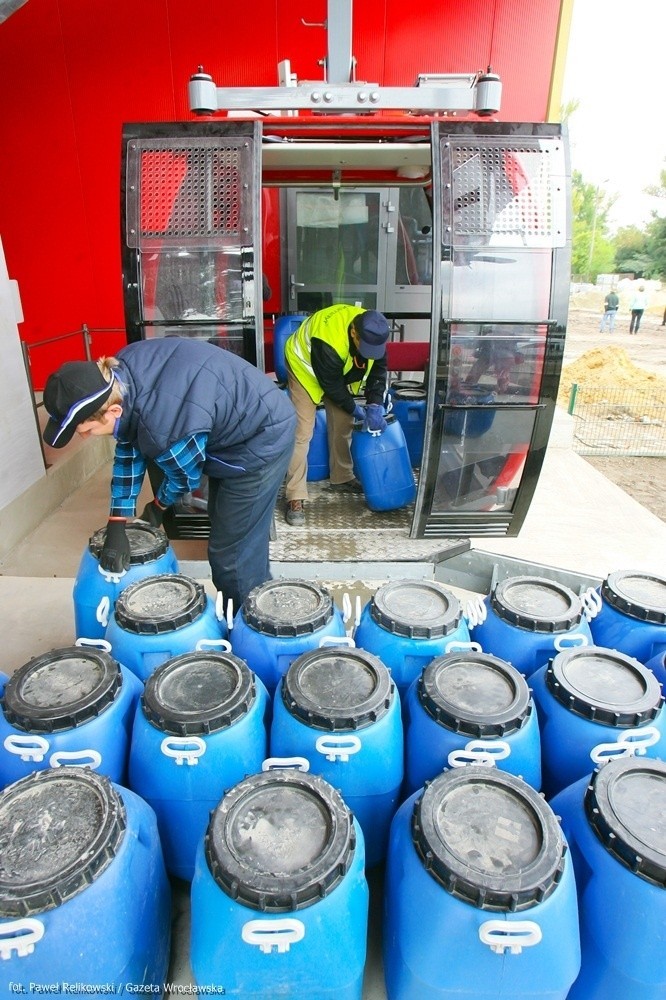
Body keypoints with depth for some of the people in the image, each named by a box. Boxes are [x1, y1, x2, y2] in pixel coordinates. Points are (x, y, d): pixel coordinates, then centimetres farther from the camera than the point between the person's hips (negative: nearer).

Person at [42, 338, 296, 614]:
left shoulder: (162, 426, -36)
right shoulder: (119, 374, -12)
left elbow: (185, 475, -15)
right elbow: (129, 450, -1)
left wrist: (158, 506, 7)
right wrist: (116, 525, 0)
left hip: (262, 438, -9)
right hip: (233, 428, 9)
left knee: (233, 554, -3)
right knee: (224, 541, 19)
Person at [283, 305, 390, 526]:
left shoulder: (372, 331, -23)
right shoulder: (328, 341, -42)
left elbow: (378, 369, -12)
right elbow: (332, 384, -28)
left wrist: (375, 405, -25)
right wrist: (355, 410, -17)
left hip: (340, 372, 6)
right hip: (305, 366, -6)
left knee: (343, 425, 8)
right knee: (302, 432, -13)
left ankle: (342, 478, 28)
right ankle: (295, 497, -11)